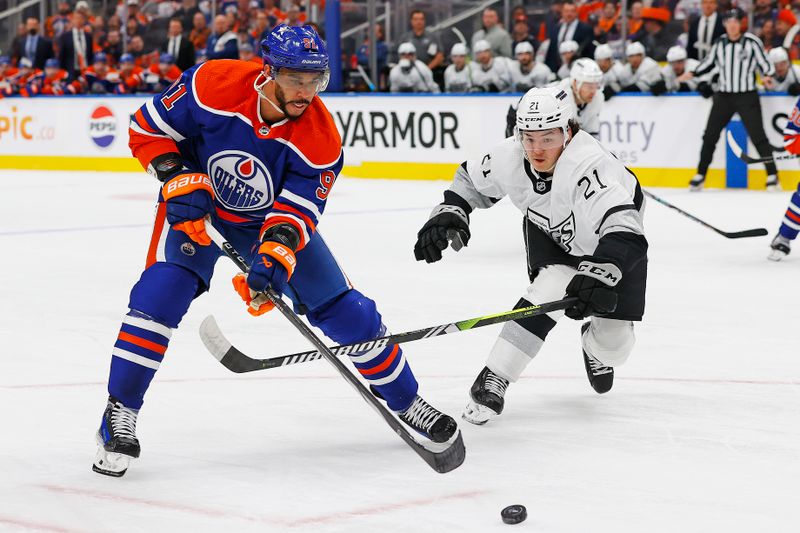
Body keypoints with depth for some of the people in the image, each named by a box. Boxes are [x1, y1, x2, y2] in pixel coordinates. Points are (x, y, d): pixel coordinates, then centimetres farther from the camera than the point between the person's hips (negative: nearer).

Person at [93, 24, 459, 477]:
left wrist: (273, 258, -43)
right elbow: (148, 129, -16)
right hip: (197, 204, -1)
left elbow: (294, 214, -25)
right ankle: (120, 414, -16)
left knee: (345, 310, -1)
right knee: (163, 291, -26)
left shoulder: (321, 139, -25)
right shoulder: (214, 85, -29)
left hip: (269, 217, 2)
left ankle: (406, 401, 20)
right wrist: (181, 181, -27)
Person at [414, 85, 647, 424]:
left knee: (614, 343, -3)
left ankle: (595, 345, 37)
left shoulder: (588, 165, -44)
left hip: (607, 243, -2)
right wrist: (449, 212, -20)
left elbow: (623, 232, -55)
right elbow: (470, 178, -3)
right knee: (550, 293, -28)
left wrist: (598, 275, -69)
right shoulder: (510, 156, -26)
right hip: (550, 234, 2)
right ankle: (491, 382, -20)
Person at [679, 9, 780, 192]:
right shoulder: (719, 43, 4)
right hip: (723, 96, 4)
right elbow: (709, 63, 17)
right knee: (710, 135, 5)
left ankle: (772, 175, -1)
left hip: (747, 96, -4)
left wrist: (767, 76, -23)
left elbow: (764, 63, -4)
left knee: (757, 136, -8)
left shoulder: (753, 42, -8)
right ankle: (700, 175, 16)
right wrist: (692, 74, 6)